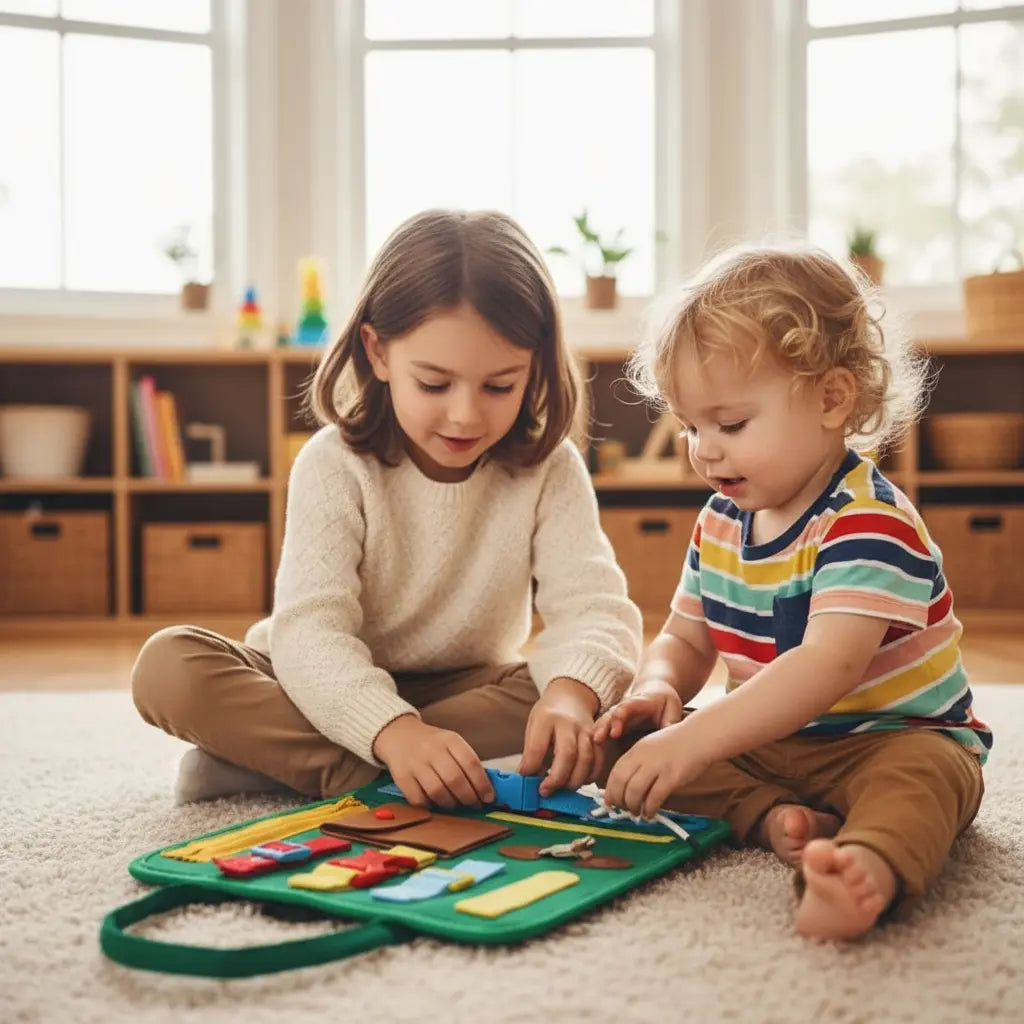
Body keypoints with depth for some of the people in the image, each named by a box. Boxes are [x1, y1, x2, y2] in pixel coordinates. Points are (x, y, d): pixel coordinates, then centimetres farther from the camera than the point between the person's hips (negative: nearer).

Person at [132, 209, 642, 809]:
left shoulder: (548, 469, -10)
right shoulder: (335, 465, -17)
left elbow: (594, 605, -21)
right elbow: (309, 628, -29)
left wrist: (571, 691, -45)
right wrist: (392, 731, -48)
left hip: (470, 691, 2)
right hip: (339, 691, -2)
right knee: (168, 666, -25)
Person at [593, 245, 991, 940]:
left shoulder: (870, 523, -22)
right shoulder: (722, 522, 5)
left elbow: (827, 666, -36)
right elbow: (685, 638, 13)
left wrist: (693, 740, -44)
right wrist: (658, 689, -13)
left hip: (895, 738, -7)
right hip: (767, 743, 8)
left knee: (925, 776, -39)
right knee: (633, 743, -10)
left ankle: (872, 868, -69)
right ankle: (775, 818, -29)